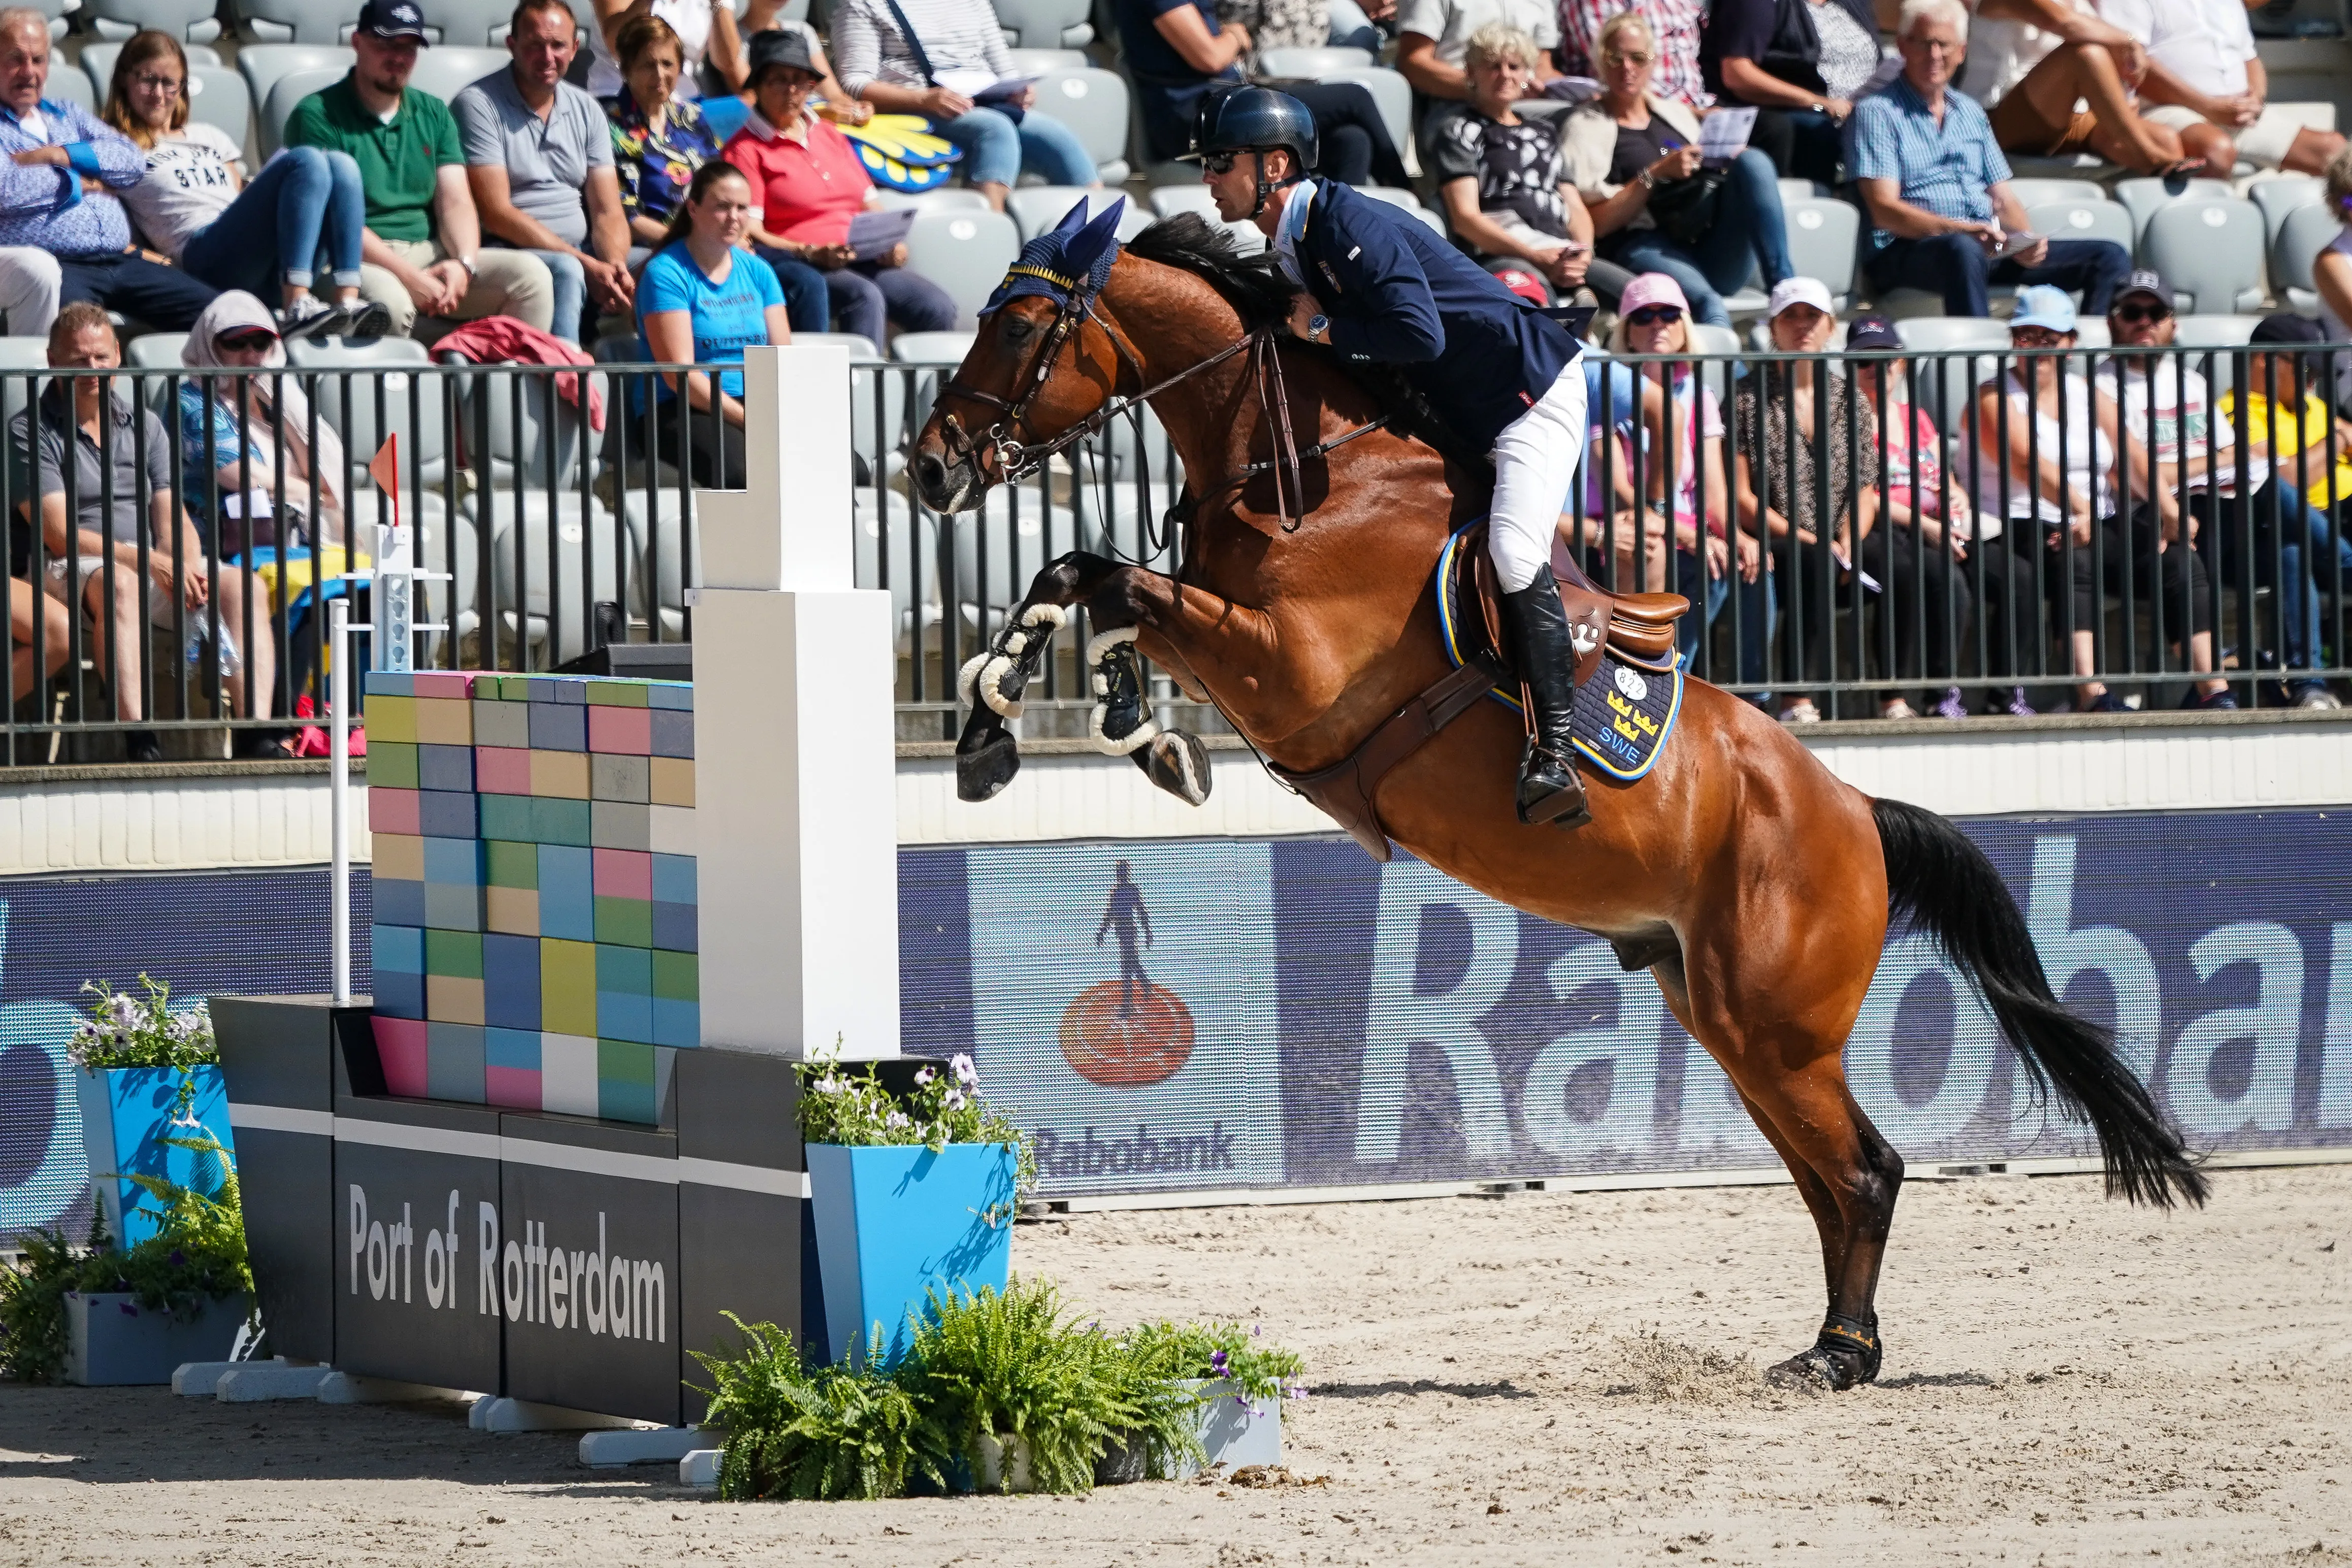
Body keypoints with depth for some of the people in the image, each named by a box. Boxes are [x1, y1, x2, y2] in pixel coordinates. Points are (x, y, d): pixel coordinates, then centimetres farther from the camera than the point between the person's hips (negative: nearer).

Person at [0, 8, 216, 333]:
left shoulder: (66, 113, 27)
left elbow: (133, 161, 12)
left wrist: (57, 155, -1)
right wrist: (80, 183, 2)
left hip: (121, 259, 6)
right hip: (56, 266, -6)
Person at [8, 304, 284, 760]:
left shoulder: (144, 426, 19)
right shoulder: (30, 432, 0)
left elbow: (172, 519, 12)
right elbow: (61, 535, -9)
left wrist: (189, 569, -11)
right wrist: (153, 563, -18)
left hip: (153, 565, 6)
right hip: (70, 569, -6)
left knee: (241, 586, -19)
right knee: (121, 586, -39)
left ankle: (255, 735, -31)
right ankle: (139, 745, -50)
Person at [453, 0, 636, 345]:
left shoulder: (587, 110, 14)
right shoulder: (479, 105, -5)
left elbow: (607, 213, 9)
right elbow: (496, 213, -13)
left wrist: (615, 266, -16)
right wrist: (586, 265, -19)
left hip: (581, 255, 6)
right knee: (566, 272, -37)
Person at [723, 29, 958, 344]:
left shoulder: (829, 135, 25)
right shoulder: (746, 149, 3)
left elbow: (870, 203, 26)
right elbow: (750, 233, -8)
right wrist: (812, 254, -21)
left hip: (864, 260, 6)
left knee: (939, 309, -19)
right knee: (865, 298, -37)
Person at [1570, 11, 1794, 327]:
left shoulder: (1673, 113, 26)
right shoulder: (1587, 126, 9)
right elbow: (1596, 223, -1)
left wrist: (1727, 161, 5)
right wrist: (1655, 174, -10)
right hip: (1646, 250, -6)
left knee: (1753, 162, -20)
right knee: (1708, 305, -39)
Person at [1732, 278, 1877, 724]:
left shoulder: (1850, 402, 17)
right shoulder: (1748, 400, 3)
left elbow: (1866, 489, 10)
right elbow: (1740, 495, -4)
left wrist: (1847, 546, -12)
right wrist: (1813, 543, -13)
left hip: (1834, 550, 4)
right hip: (1775, 548, -4)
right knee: (1818, 567, -37)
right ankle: (1798, 700, -37)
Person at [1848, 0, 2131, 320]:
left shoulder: (1970, 113, 26)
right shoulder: (1877, 113, 4)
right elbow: (1884, 210, -8)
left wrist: (2024, 239, -2)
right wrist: (1958, 230, -23)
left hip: (1994, 248, 7)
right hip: (1909, 251, -7)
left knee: (2110, 258, -9)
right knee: (1964, 251, -42)